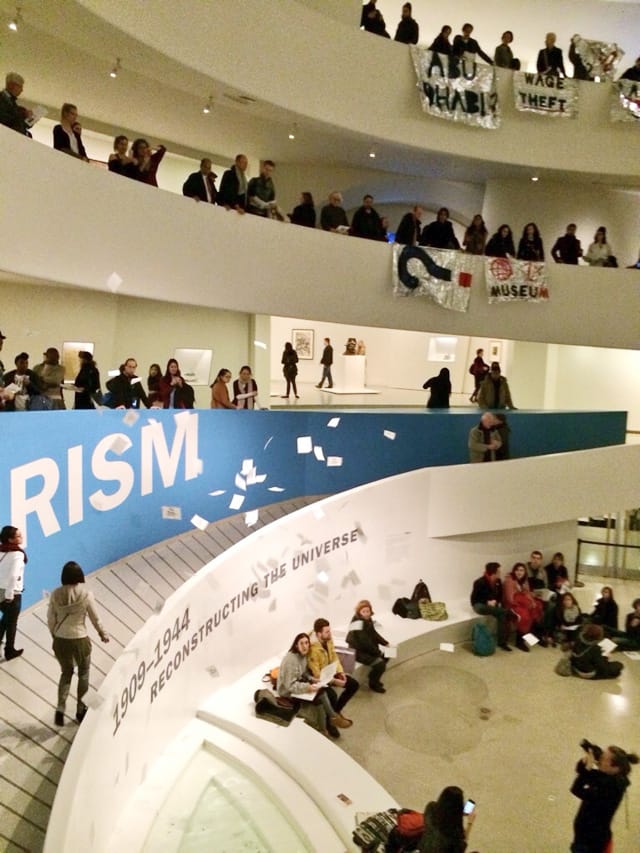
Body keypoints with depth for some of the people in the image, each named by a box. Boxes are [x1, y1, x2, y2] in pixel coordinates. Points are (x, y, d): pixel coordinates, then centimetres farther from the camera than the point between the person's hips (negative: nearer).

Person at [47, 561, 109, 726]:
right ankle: (81, 710, 29)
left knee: (66, 673, 24)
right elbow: (95, 618, -7)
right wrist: (103, 634, 10)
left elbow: (50, 619, -1)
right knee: (83, 673, 20)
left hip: (60, 640, 3)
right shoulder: (86, 594, -16)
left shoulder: (55, 594, -9)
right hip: (80, 640, -2)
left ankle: (60, 709, 12)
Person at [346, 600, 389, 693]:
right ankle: (373, 684, 7)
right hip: (358, 652, -10)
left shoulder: (367, 619, 2)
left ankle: (374, 678, 27)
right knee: (380, 663, -19)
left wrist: (385, 643, 3)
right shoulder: (358, 623, -26)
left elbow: (374, 634, 14)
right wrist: (377, 652, -16)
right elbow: (365, 642, -26)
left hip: (367, 649, 10)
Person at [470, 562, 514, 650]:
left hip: (493, 604, 5)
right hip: (480, 605, -5)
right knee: (503, 612, -32)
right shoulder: (480, 582, -15)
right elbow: (474, 599, -12)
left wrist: (498, 602, -6)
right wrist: (487, 602, -21)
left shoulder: (498, 582, 3)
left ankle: (502, 641, -21)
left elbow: (500, 595, 15)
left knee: (502, 615, -27)